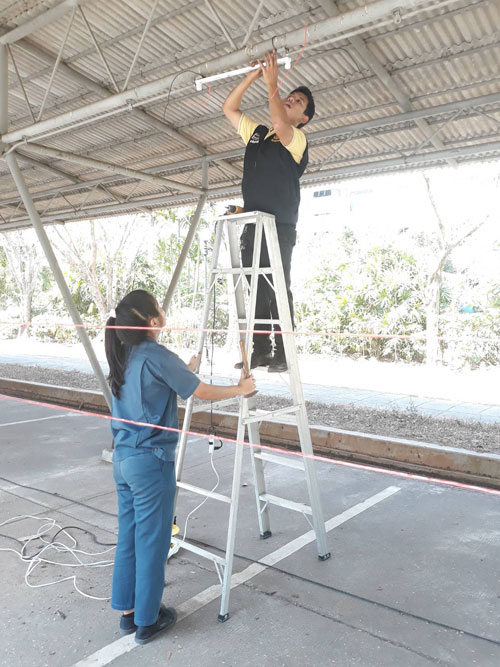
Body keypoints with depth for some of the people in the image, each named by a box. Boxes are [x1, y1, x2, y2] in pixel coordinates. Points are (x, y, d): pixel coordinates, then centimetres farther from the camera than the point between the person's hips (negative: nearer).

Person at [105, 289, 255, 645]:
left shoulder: (123, 356, 6)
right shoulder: (157, 356, -17)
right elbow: (201, 392, -10)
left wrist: (187, 370, 27)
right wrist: (240, 389, 5)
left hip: (122, 458, 8)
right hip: (151, 461, -8)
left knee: (128, 536, 18)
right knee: (152, 541, 7)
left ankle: (127, 612, 32)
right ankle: (147, 621, 22)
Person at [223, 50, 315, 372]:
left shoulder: (298, 138, 2)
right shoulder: (257, 132, 21)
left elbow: (279, 125, -20)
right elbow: (229, 108, 23)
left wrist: (271, 83, -12)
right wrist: (254, 75, 15)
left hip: (280, 227, -6)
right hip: (252, 223, 6)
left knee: (279, 289, -8)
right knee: (254, 288, 3)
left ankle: (282, 353, -3)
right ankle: (260, 350, 7)